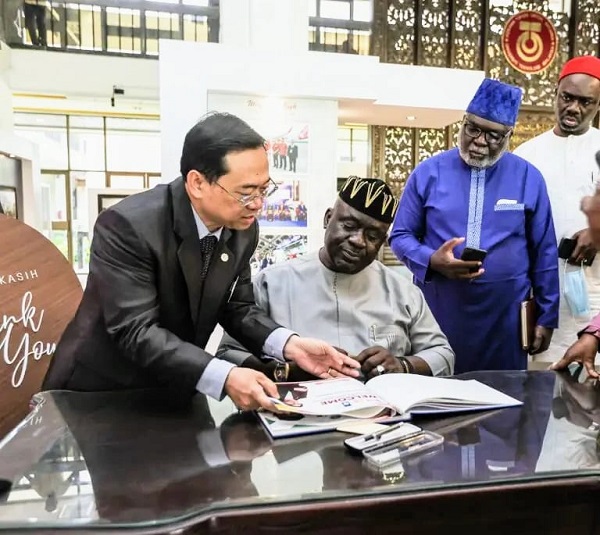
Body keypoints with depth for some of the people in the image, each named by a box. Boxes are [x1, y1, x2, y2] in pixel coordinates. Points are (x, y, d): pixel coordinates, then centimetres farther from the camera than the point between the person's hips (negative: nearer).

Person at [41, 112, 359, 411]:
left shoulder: (243, 228, -8)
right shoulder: (127, 225, -27)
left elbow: (236, 308, 0)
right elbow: (135, 332, -31)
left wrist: (289, 344, -16)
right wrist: (223, 377, -41)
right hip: (99, 391, -5)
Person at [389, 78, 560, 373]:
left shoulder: (529, 178, 2)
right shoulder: (428, 172, 0)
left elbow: (544, 254, 7)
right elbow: (400, 236, 3)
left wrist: (546, 317, 7)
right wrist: (431, 261, -17)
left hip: (505, 318, 1)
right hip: (437, 314, 0)